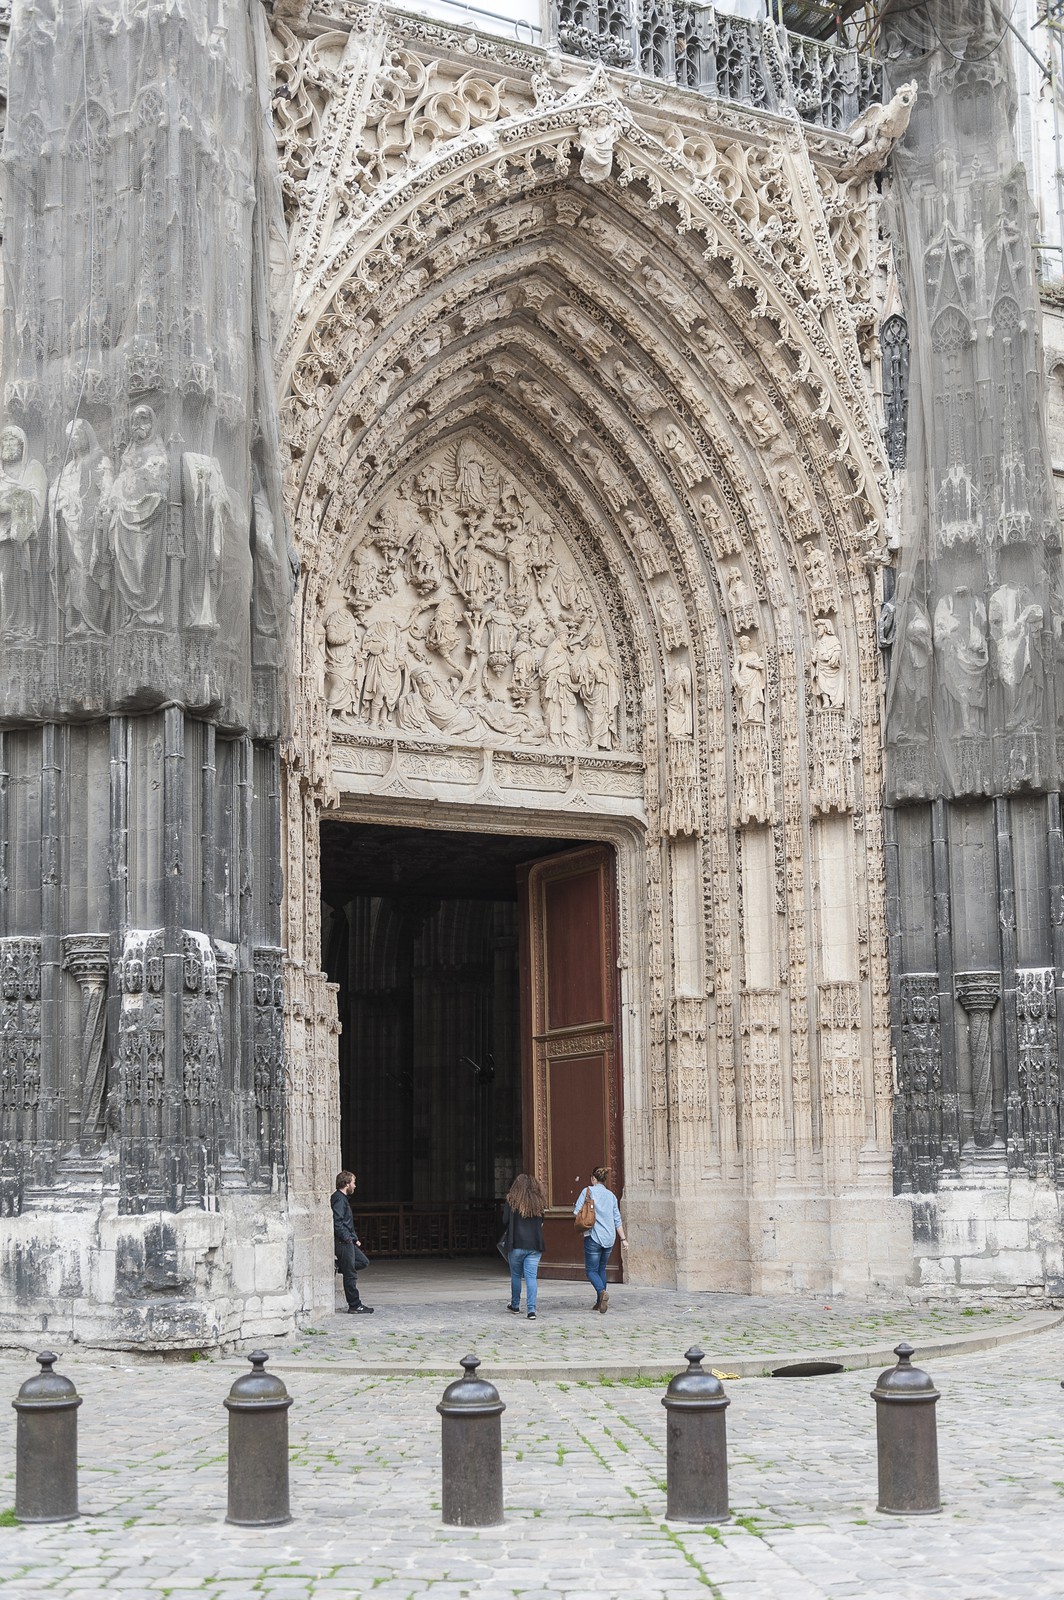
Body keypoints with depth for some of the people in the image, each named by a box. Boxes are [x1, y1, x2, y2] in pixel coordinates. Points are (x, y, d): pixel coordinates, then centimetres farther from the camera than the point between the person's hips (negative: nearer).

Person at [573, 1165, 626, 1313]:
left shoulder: (588, 1191, -5)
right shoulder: (611, 1195, 10)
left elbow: (576, 1212, -8)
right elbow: (617, 1219, 10)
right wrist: (623, 1238, 15)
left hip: (594, 1236, -5)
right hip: (609, 1238, 5)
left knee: (591, 1270, 1)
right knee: (601, 1268, 18)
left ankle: (602, 1292, -26)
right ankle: (600, 1302, 16)